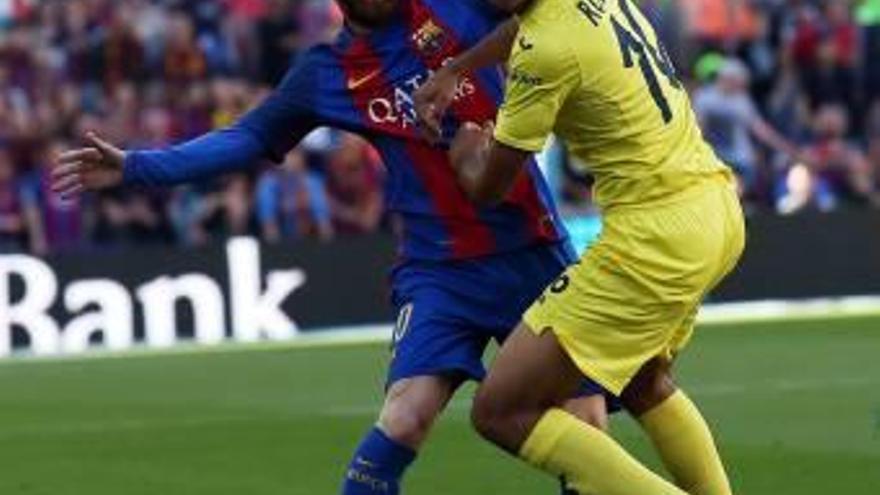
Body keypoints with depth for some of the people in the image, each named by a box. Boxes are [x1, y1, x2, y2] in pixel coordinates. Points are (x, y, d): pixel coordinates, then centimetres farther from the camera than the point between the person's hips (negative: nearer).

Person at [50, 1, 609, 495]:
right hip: (441, 268, -1)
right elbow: (246, 139, 8)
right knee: (407, 416, -20)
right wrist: (136, 166, 2)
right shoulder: (327, 73, 3)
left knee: (585, 423, -4)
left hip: (535, 252, 1)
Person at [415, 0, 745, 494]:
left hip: (657, 238, -9)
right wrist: (452, 71, 31)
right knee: (643, 382, 35)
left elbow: (487, 188, -4)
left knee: (503, 411, -5)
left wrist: (465, 153, 17)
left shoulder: (545, 50, -19)